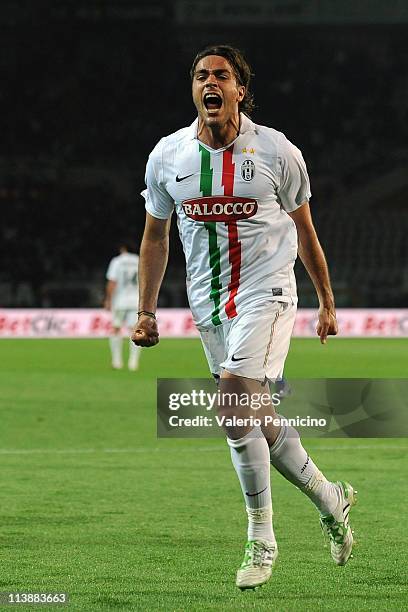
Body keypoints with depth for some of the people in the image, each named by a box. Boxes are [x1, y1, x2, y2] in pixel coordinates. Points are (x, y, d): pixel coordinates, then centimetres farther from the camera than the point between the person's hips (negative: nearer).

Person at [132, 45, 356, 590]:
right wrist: (146, 312, 9)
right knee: (256, 420, 8)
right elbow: (155, 238, 13)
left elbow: (304, 231, 7)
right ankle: (329, 496, 30)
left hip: (266, 291, -4)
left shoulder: (277, 152, -6)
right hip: (209, 300, 5)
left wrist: (327, 303, 14)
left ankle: (261, 539, -10)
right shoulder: (167, 155, 1)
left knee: (234, 405, -20)